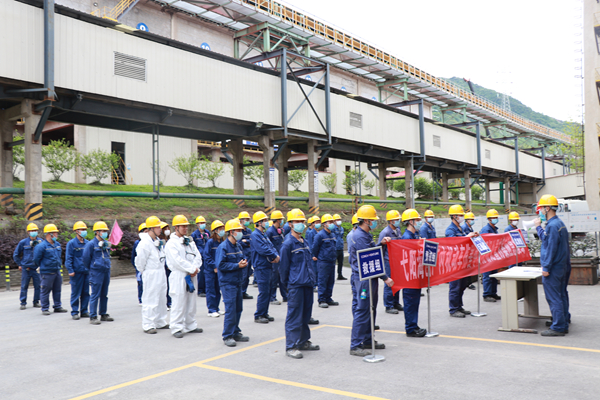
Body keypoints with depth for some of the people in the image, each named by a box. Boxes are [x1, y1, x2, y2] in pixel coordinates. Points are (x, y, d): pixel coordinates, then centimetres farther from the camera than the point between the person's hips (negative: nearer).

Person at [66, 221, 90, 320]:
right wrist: (70, 270, -13)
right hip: (76, 272, -5)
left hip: (86, 271, 5)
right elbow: (68, 258, -6)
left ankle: (84, 311, 18)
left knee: (86, 292, 9)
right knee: (75, 293, 1)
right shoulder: (72, 243, -5)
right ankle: (74, 312, 10)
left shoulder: (87, 243, 11)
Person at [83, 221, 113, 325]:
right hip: (96, 272, -6)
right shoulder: (91, 244, -10)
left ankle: (104, 314, 22)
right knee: (95, 295, -3)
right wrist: (90, 269, 8)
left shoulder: (107, 244, 9)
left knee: (104, 294, 12)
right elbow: (86, 258, -3)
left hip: (106, 271, 6)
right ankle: (93, 317, 2)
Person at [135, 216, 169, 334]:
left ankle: (160, 322, 28)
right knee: (150, 300, -2)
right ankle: (148, 325, 7)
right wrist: (144, 272, -3)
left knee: (161, 299, 16)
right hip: (151, 276, -9)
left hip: (160, 274, 9)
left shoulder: (157, 241, 8)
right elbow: (140, 261, -15)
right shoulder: (145, 243, -20)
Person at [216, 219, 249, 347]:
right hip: (228, 283, -8)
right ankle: (227, 336, 4)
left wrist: (244, 262, -1)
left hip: (238, 282, 8)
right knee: (230, 310, -6)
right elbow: (220, 265, -19)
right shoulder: (223, 247, -14)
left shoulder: (238, 246, 11)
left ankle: (235, 333, 26)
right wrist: (237, 265, -19)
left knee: (238, 308, 13)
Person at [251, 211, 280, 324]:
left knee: (268, 291, 14)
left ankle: (264, 313, 23)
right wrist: (274, 256, -12)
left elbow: (271, 246, 14)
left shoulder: (264, 234, 17)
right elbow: (263, 249, -22)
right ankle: (258, 316, 3)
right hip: (261, 267, -9)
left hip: (268, 266, 9)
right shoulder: (255, 235, -12)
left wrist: (276, 256, -7)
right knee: (263, 292, -6)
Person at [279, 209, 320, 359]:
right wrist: (287, 283, 1)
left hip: (307, 284, 8)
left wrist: (310, 278, 18)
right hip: (295, 285, -8)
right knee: (294, 315, -3)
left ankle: (304, 341, 28)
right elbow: (284, 266, -6)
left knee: (306, 314, 15)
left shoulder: (304, 242, 14)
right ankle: (291, 346, 4)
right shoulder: (288, 243, -10)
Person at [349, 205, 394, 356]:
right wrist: (385, 277, -20)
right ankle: (355, 346, 0)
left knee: (371, 310, 16)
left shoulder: (366, 235, 14)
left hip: (370, 277, 11)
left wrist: (381, 244, 4)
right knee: (362, 311, -7)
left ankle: (367, 340, 27)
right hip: (363, 278, -11)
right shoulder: (359, 236, -19)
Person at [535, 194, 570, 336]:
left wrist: (546, 268, -19)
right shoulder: (560, 223, 13)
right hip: (562, 266, 10)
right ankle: (563, 325, 23)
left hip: (553, 268, -10)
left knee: (553, 298, -4)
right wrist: (538, 227, 26)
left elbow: (551, 248, -21)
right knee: (561, 296, 15)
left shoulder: (552, 225, -19)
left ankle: (558, 327, 0)